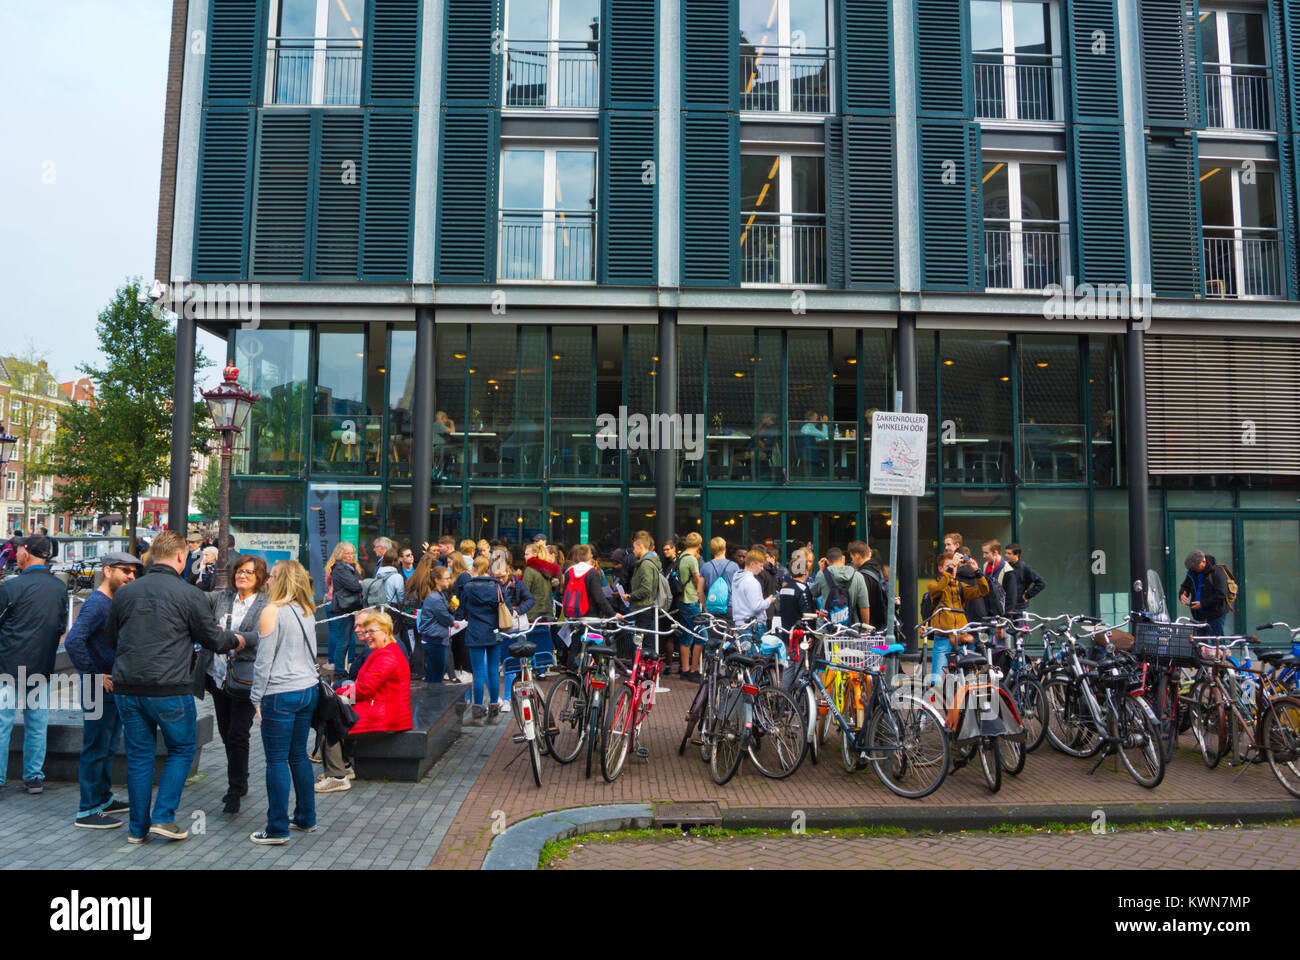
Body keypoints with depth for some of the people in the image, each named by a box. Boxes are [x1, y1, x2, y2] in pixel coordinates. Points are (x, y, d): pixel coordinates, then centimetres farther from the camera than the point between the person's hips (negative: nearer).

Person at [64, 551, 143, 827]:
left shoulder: (116, 603, 12)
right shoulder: (97, 603, -16)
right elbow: (73, 641, -27)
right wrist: (94, 676, -21)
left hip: (115, 688, 9)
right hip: (100, 690, -9)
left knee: (109, 747, 18)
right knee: (96, 749, -1)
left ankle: (103, 799, 30)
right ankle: (88, 810, 8)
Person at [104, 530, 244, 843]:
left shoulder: (124, 593, 5)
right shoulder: (189, 594, -9)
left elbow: (110, 638, 18)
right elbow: (213, 640, 0)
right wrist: (235, 640, 21)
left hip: (127, 687, 5)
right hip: (169, 688, -4)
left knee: (138, 755, 14)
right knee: (181, 749, 14)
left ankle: (138, 827, 20)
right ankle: (163, 817, 7)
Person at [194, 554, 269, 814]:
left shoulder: (266, 606, -5)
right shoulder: (221, 598, 10)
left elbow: (258, 636, -19)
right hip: (218, 676, 5)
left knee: (237, 735, -5)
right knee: (226, 734, 15)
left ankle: (235, 791, 7)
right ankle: (240, 784, 31)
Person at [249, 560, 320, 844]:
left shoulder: (272, 612, -11)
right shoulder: (308, 613, 10)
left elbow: (264, 660, -10)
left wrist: (257, 698, -4)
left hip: (281, 693, -7)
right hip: (309, 690, 7)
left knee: (277, 760, 0)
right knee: (299, 755, 16)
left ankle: (278, 829, 6)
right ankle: (306, 818, 24)